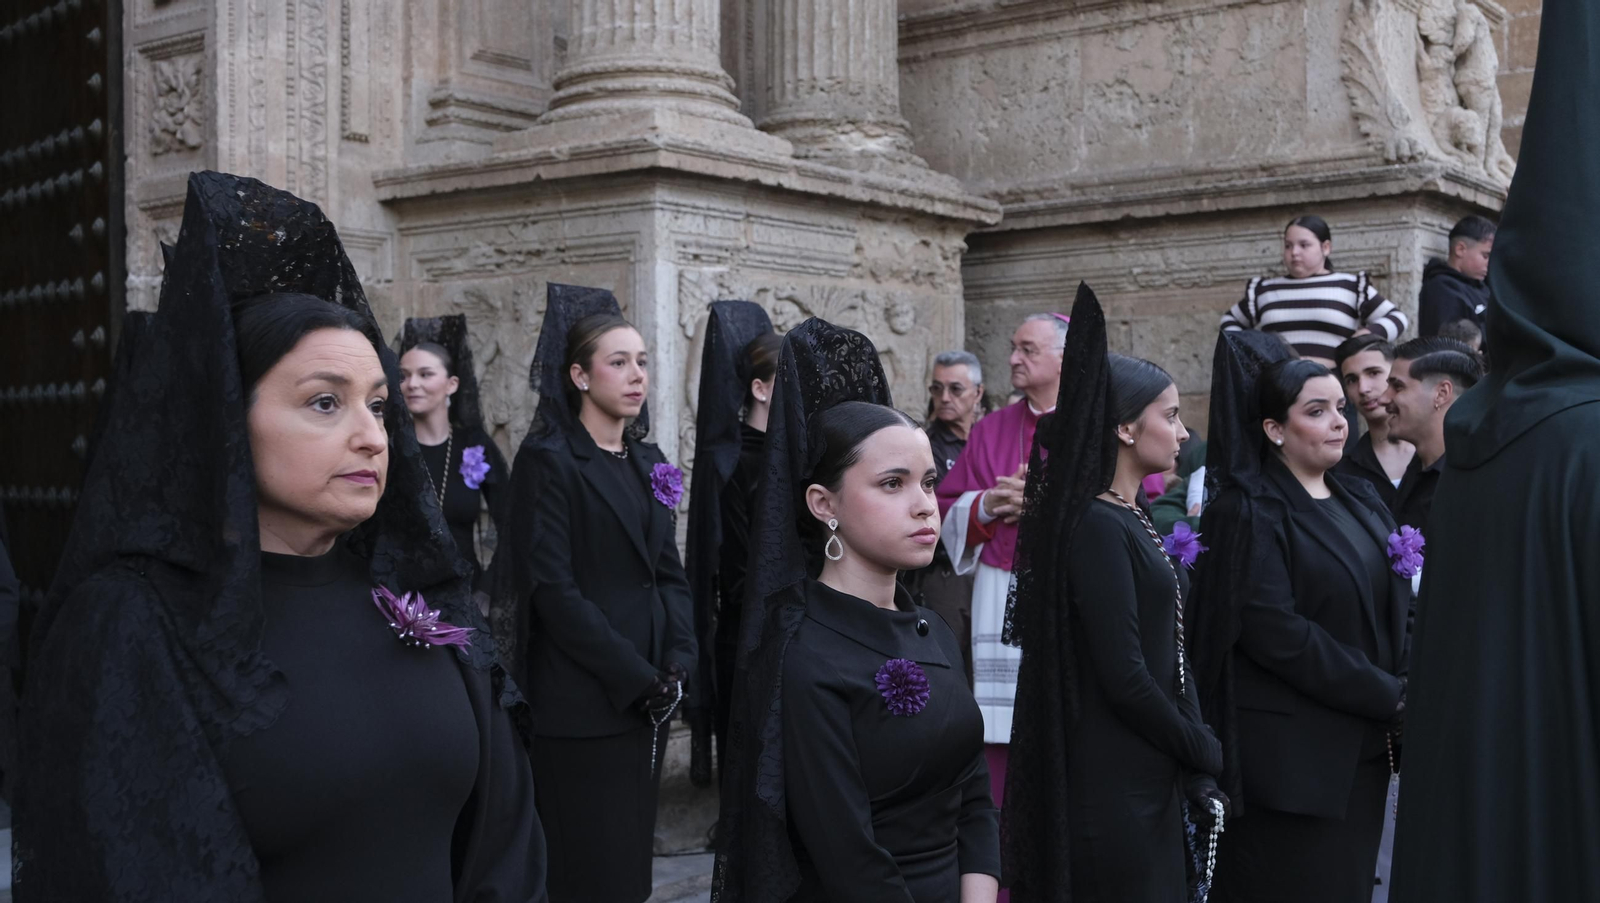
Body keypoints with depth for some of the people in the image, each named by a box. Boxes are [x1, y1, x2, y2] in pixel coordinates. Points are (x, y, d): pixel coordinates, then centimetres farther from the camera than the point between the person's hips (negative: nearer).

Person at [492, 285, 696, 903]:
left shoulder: (647, 460, 12)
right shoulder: (550, 459, -9)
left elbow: (668, 572, 12)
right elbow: (553, 588, -16)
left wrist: (677, 668, -4)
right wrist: (637, 678, -16)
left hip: (647, 697, 7)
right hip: (583, 703, -7)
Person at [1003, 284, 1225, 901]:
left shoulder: (1133, 519, 11)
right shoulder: (1096, 525, -17)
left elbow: (1165, 653, 12)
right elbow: (1123, 677, -21)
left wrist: (1197, 744, 0)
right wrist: (1204, 752, -8)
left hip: (1151, 778, 9)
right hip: (1111, 783, -9)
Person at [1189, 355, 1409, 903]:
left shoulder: (1359, 502, 12)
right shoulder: (1250, 513, -11)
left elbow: (1398, 605, 12)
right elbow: (1275, 632, -19)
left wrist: (1408, 683, -7)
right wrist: (1387, 695, -15)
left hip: (1363, 747, 7)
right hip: (1291, 751, -7)